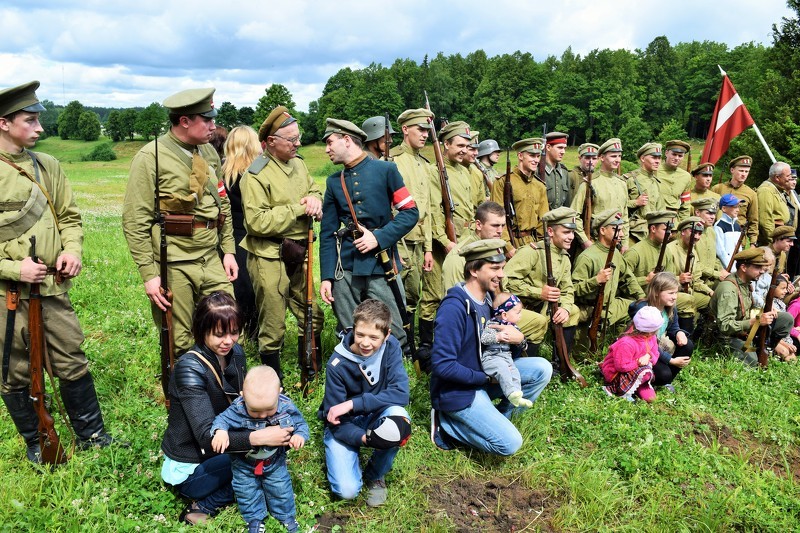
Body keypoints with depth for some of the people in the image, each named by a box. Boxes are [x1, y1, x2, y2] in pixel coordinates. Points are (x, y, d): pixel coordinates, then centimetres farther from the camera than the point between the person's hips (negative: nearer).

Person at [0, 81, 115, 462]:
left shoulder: (48, 166, 4)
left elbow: (69, 216, 13)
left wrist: (72, 250, -5)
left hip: (52, 287, 3)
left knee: (73, 362, 11)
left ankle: (91, 434, 28)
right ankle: (35, 442, 32)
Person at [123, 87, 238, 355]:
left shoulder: (209, 152, 9)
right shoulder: (150, 157, -10)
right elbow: (134, 221, -11)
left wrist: (229, 250, 11)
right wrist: (149, 274, -14)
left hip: (212, 260, 6)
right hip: (173, 267, -5)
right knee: (177, 347, 5)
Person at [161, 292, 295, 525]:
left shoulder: (235, 352, -5)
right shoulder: (190, 369, -27)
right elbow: (207, 437, -33)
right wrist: (260, 437, -46)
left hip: (218, 450, 8)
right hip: (189, 469, -8)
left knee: (279, 442, -6)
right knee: (269, 451, -20)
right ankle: (205, 506, -7)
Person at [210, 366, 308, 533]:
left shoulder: (286, 407, -25)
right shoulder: (238, 409, -30)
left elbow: (301, 424, -13)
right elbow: (222, 419, -19)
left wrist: (300, 435, -35)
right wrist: (220, 431, -41)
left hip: (275, 461, 1)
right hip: (244, 463, -1)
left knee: (280, 488, 17)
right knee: (247, 492, 16)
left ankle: (286, 515, 45)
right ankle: (255, 518, 44)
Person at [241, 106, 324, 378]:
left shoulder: (298, 164, 9)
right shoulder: (256, 175, -15)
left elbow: (316, 192, 19)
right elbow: (257, 222, -23)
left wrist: (314, 200, -6)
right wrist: (297, 208, -19)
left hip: (299, 255, 8)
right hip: (270, 258, -7)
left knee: (312, 316, 18)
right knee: (273, 327, 5)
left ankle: (313, 371, 37)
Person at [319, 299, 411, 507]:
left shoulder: (390, 347, -17)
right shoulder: (337, 365, -24)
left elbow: (400, 393, -27)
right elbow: (337, 420, -20)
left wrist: (353, 403, -33)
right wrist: (364, 438, -39)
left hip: (376, 418, 2)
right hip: (344, 426, -2)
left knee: (398, 416, -32)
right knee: (347, 490, -21)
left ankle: (375, 474, -4)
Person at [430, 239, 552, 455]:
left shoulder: (488, 297, 1)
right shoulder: (454, 307, -25)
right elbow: (443, 366, -26)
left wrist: (518, 337, -15)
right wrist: (487, 377, -17)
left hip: (485, 375, 8)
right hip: (457, 390, -8)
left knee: (541, 369, -4)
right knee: (510, 443, -17)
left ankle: (496, 421, 7)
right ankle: (446, 423, 1)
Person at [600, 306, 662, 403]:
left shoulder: (651, 337, -5)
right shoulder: (626, 344, -32)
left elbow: (655, 355, 0)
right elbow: (621, 366, -29)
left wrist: (648, 356, -22)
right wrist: (638, 362, -24)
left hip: (632, 371, 8)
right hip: (616, 375, -7)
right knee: (646, 371, -31)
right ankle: (625, 393, -19)